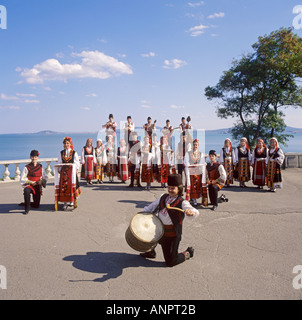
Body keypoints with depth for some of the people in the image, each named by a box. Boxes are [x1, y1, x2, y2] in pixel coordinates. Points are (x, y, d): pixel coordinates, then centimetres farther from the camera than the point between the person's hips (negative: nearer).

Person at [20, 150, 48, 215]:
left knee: (36, 206, 5)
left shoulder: (40, 167, 4)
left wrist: (42, 181, -12)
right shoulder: (27, 167, -6)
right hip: (29, 185, -3)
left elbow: (46, 177, 9)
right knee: (26, 191, -41)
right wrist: (32, 182, -16)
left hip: (37, 187, 3)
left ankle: (25, 203, 36)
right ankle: (27, 208, -22)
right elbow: (22, 179, -7)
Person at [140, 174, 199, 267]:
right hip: (159, 230, 6)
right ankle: (150, 252, 33)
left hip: (172, 235, -6)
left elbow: (196, 213, -30)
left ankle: (187, 253, 27)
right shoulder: (163, 197, 4)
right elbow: (152, 207, 13)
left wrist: (191, 212, -54)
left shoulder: (182, 203, -15)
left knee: (170, 262, 0)